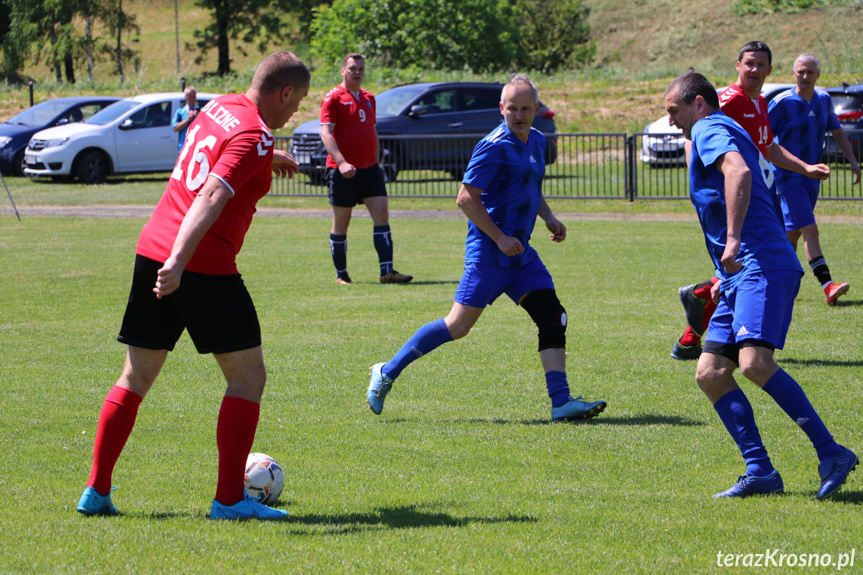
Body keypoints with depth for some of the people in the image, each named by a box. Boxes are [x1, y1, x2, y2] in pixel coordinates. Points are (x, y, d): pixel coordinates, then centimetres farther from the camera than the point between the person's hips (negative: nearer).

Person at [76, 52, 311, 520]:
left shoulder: (220, 107, 14)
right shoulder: (253, 137, -12)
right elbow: (212, 197, -27)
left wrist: (270, 158, 59)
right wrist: (178, 262, -38)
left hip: (152, 249, 8)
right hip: (204, 266, -8)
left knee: (137, 376, 15)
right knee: (248, 377, 3)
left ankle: (96, 490, 15)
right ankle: (229, 499, 1)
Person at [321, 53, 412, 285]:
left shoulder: (368, 99, 15)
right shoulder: (334, 98, -6)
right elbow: (326, 133, -15)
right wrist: (341, 162, -27)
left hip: (369, 169, 6)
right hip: (343, 170, -6)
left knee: (381, 214, -6)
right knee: (341, 222, 3)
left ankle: (387, 271, -9)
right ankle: (341, 274, 13)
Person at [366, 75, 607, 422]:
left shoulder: (537, 141, 13)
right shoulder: (495, 146, -15)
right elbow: (466, 198, -16)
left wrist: (549, 218, 15)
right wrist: (500, 238, -17)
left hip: (520, 252, 8)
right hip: (488, 252, -8)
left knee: (553, 318, -4)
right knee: (459, 326, -7)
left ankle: (561, 401, -6)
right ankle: (387, 373, 6)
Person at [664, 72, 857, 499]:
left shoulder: (710, 129, -1)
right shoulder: (732, 135, 29)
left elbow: (739, 172, -23)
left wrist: (733, 239, -27)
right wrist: (727, 277, 32)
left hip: (763, 268, -11)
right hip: (742, 275, 11)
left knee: (755, 363, -26)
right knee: (710, 373, 3)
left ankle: (830, 453, -23)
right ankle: (760, 472, -2)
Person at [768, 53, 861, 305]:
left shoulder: (824, 100, 7)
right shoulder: (782, 103, -12)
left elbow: (837, 131, 20)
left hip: (812, 176, 7)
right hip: (789, 177, -7)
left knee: (793, 233, 11)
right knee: (809, 231, -16)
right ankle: (827, 286, -23)